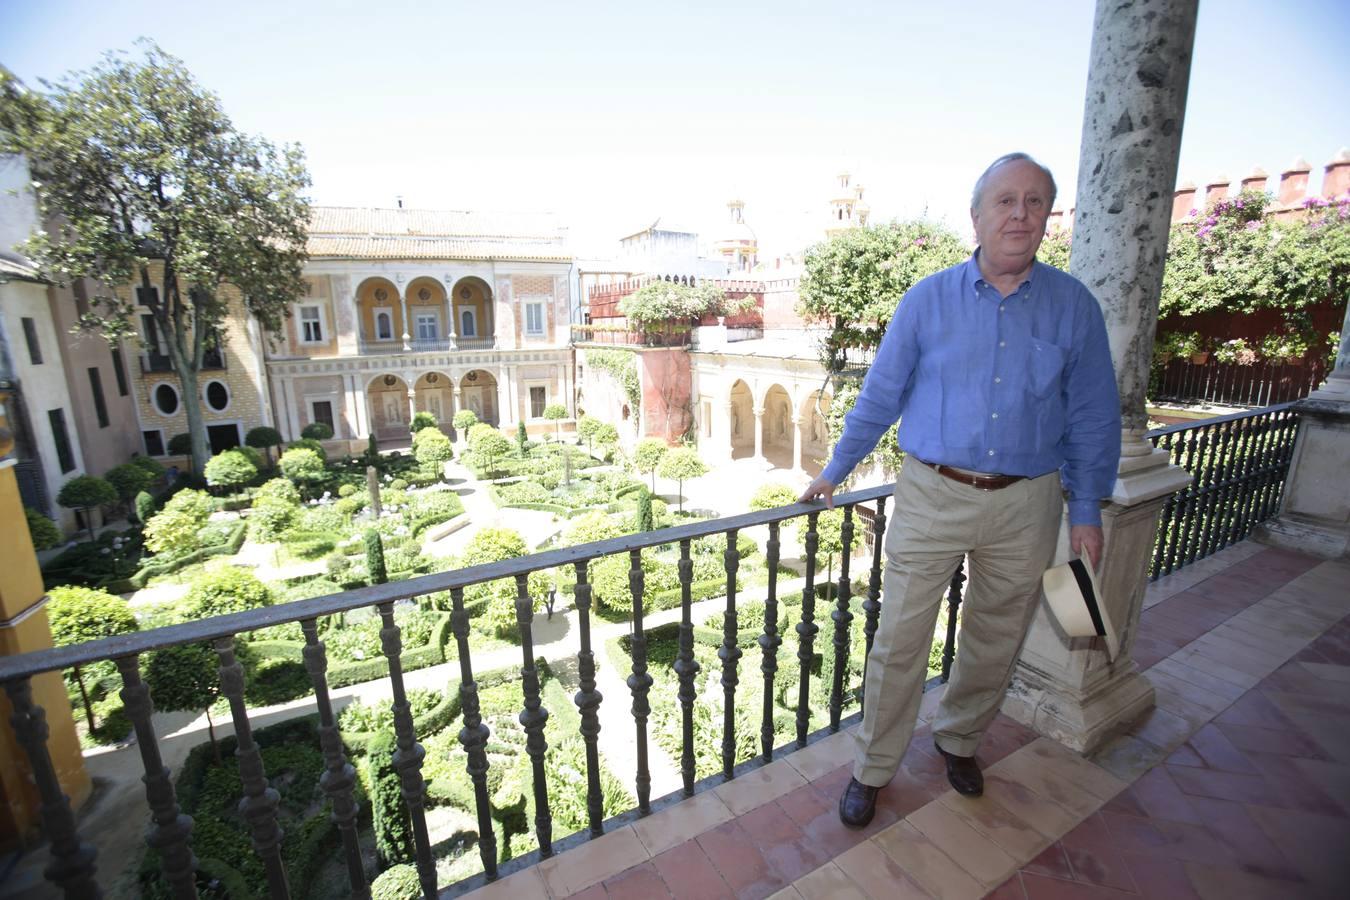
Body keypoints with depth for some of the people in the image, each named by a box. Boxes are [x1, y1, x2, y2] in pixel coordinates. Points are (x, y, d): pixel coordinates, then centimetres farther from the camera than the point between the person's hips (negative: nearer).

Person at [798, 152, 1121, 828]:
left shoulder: (1074, 306, 3)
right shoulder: (928, 299, -1)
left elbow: (1092, 417, 7)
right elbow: (880, 397, 4)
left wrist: (1087, 510, 4)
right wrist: (833, 473, 7)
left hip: (1026, 504, 2)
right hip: (932, 494, -2)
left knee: (995, 641, 17)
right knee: (898, 642, 2)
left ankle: (958, 739, 44)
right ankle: (873, 767, 24)